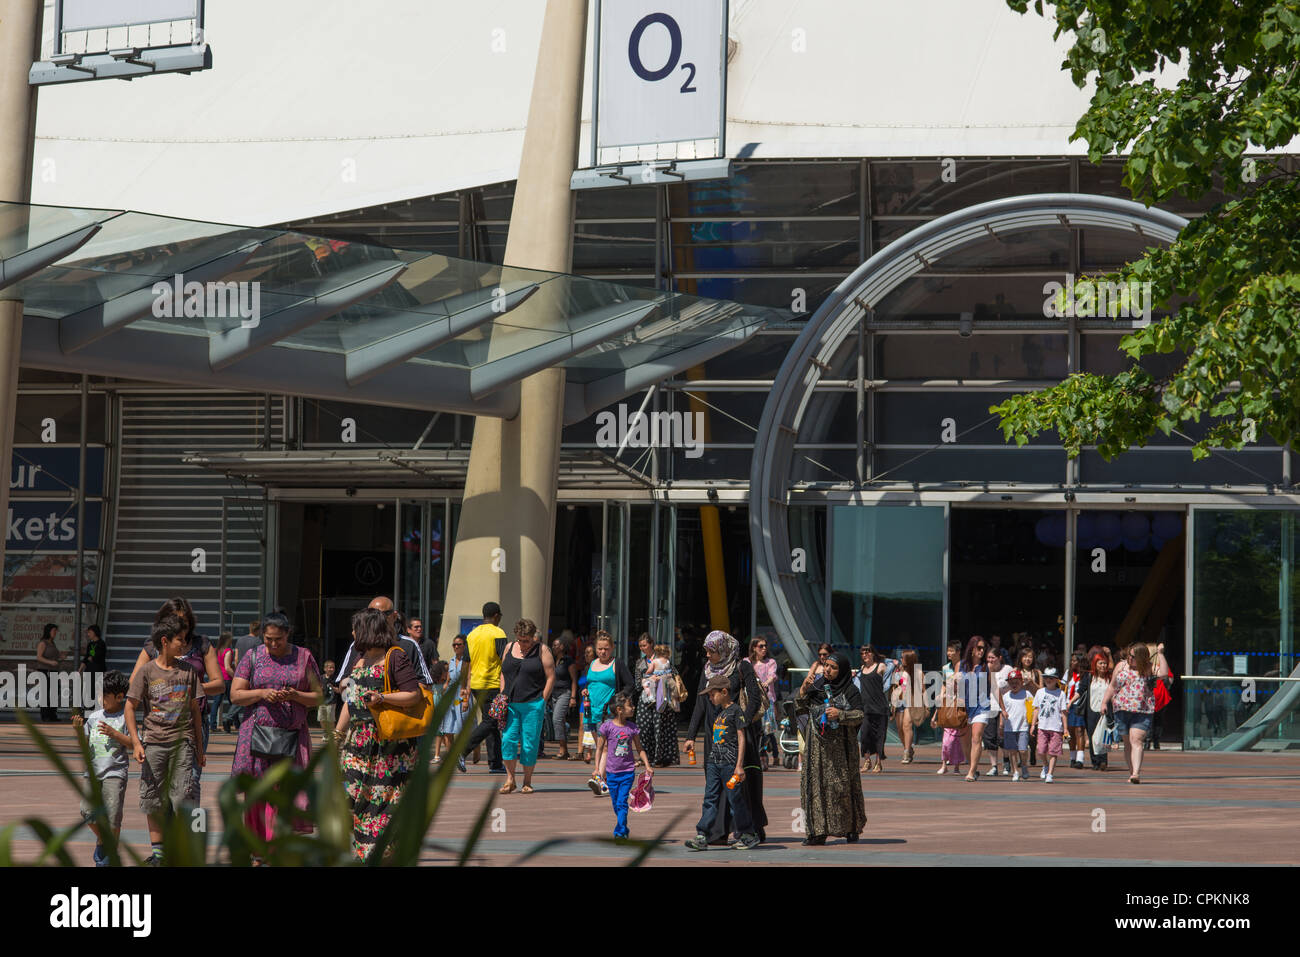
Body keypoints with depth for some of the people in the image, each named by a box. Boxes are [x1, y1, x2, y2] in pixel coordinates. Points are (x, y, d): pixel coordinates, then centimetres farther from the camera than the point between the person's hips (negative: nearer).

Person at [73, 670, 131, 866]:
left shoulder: (125, 717, 0)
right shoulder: (94, 717, 13)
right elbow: (83, 745, 14)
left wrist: (114, 733, -15)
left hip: (115, 771, -4)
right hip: (92, 771, 4)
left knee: (112, 814, -9)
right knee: (88, 811, -6)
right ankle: (101, 840, 23)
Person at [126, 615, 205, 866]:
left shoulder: (188, 670, 9)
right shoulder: (146, 671, 0)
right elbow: (130, 707, 1)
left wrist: (199, 747, 15)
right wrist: (136, 743, -8)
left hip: (183, 741, 1)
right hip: (154, 741, -1)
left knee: (183, 795, -6)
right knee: (153, 798, 2)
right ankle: (157, 851, 11)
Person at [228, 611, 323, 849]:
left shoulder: (303, 657, 7)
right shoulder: (252, 657, 7)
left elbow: (319, 697, 8)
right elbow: (235, 695, 4)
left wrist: (294, 696, -11)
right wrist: (262, 693, -13)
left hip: (291, 736, 0)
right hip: (257, 735, 0)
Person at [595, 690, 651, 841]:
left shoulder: (632, 728, -1)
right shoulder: (607, 727, -8)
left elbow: (639, 749, 10)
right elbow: (600, 748, 0)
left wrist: (647, 765, 2)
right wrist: (597, 769, -3)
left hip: (628, 771, 0)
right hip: (612, 772, 0)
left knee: (622, 803, -10)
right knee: (616, 804, 9)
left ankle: (620, 832, -11)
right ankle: (624, 829, 25)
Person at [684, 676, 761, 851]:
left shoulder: (735, 710, -6)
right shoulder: (717, 712, 17)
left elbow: (741, 738, -9)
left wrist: (739, 765, -13)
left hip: (730, 763, -7)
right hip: (714, 761, 7)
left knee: (735, 799, -1)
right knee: (710, 799, 1)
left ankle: (749, 835, 11)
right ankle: (702, 837, -5)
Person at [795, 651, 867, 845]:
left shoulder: (850, 691, -1)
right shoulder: (816, 685, 9)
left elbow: (859, 716, -6)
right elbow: (799, 708, 9)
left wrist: (840, 714, -20)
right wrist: (803, 690, -6)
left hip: (840, 745, -3)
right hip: (817, 744, 3)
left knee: (842, 786, -2)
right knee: (816, 785, -3)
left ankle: (851, 829, 10)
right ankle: (818, 831, -2)